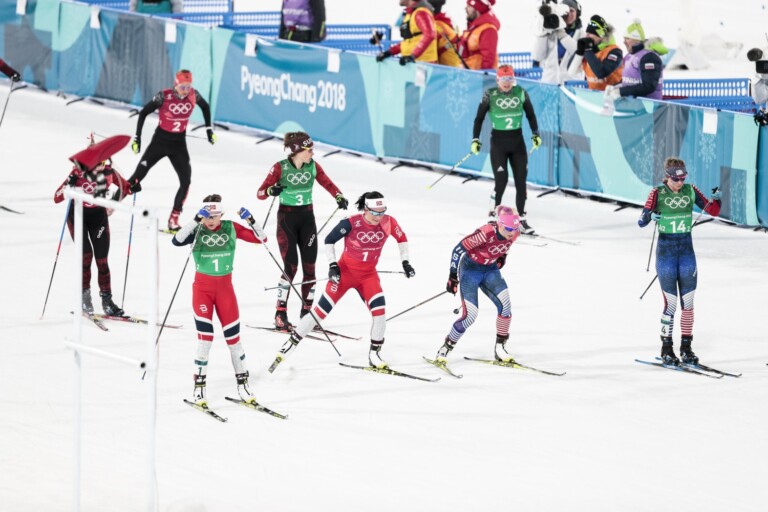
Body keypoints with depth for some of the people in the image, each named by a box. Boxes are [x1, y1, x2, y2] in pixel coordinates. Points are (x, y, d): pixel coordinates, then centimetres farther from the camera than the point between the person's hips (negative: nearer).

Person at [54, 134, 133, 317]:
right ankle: (85, 297, -3)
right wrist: (69, 185, -44)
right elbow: (57, 198, -27)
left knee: (102, 259, -1)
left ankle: (107, 300, 5)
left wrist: (133, 187, -17)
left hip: (99, 215, 3)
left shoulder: (108, 172, -15)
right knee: (86, 255, -15)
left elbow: (124, 187, 5)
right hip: (78, 215, -3)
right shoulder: (78, 173, -25)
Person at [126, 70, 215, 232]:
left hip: (179, 143, 3)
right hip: (160, 140, -3)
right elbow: (144, 113, -8)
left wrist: (209, 129, 13)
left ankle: (174, 220, -1)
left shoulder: (194, 95, -10)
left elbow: (205, 107, 13)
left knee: (186, 181, -10)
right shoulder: (164, 96, -20)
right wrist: (137, 137, -9)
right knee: (137, 177, -9)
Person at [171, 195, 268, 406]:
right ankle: (199, 386, -2)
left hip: (225, 287, 2)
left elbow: (261, 239, -1)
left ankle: (242, 383, 17)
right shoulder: (197, 230, -7)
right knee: (205, 336, -10)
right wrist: (196, 220, -31)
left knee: (233, 336, 5)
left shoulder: (231, 228, 0)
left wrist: (251, 220, -17)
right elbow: (177, 241, -25)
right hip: (202, 287, -2)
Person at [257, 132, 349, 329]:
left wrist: (339, 197, -17)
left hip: (307, 218, 4)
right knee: (290, 266, -10)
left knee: (310, 266, 2)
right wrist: (271, 190, -34)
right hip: (286, 218, -4)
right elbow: (260, 193, -11)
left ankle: (307, 312, 12)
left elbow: (328, 184, 4)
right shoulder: (280, 168, -11)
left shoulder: (313, 166, 0)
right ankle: (280, 314, -4)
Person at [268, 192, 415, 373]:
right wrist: (332, 265, -15)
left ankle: (374, 354, 0)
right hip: (345, 271, -3)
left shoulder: (388, 223, -13)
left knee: (379, 311, -16)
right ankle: (291, 343, 11)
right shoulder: (351, 224, -23)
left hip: (369, 275, 3)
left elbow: (402, 238, 7)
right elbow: (329, 240, -9)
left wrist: (405, 262, 4)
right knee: (320, 311, -2)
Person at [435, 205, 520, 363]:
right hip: (470, 269, -5)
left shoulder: (514, 234, -14)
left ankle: (500, 347, -3)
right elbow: (459, 249, -23)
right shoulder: (486, 233, -32)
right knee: (470, 315, -14)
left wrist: (502, 257, 6)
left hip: (490, 270, 5)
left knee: (505, 304, -18)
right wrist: (453, 276, -18)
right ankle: (445, 349, 7)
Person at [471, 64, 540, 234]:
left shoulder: (521, 93, 0)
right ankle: (494, 214, 10)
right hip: (498, 140, -3)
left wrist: (535, 134, 10)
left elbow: (530, 114, 13)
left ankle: (521, 218, 10)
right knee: (501, 180, -9)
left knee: (521, 180, 1)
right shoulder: (490, 95, -6)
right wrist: (475, 139, -5)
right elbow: (479, 118, 0)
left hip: (517, 140, 3)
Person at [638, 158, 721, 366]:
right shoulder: (657, 193, -8)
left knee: (688, 303, 4)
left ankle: (686, 346, 16)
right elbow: (641, 222, -14)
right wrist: (649, 217, -37)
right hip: (666, 251, -3)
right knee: (671, 304, -4)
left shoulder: (691, 191, 2)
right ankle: (666, 348, 8)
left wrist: (716, 199, -17)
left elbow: (713, 211, 5)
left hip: (687, 250, 3)